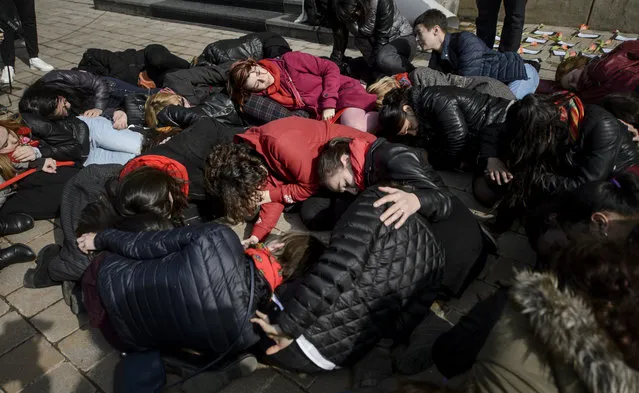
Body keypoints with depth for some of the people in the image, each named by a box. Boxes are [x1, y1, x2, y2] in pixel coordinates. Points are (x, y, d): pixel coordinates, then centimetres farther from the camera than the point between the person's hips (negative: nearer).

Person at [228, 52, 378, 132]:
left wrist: (329, 102, -15)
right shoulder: (267, 95, 0)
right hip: (320, 114, 4)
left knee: (356, 128, -34)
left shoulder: (290, 61, -10)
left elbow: (330, 68, -5)